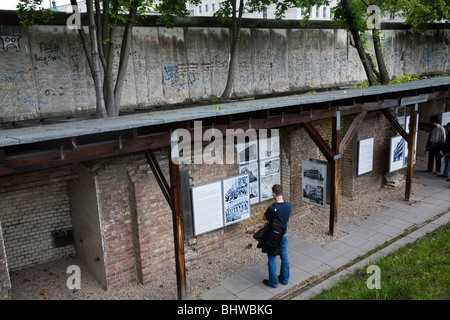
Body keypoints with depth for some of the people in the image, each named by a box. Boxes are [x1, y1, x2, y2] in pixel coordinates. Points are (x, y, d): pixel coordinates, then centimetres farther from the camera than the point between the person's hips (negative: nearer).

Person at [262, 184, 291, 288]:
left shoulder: (272, 208, -28)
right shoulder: (288, 205, -11)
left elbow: (265, 217, -9)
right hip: (284, 235, 5)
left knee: (272, 259, 10)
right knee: (284, 257, 20)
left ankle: (273, 282, 21)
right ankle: (284, 279, 34)